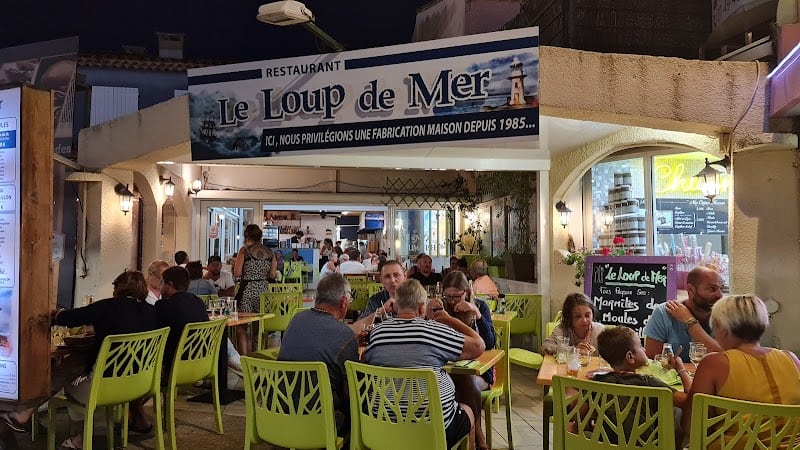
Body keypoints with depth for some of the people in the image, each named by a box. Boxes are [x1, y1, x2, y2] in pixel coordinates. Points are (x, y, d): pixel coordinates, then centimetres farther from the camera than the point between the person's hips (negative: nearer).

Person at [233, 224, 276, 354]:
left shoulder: (245, 250, -6)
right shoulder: (269, 252, 5)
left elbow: (237, 273, -9)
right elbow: (272, 275, 7)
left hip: (247, 289, -4)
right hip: (263, 289, 5)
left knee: (241, 326, 3)